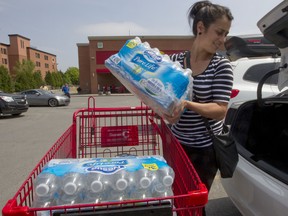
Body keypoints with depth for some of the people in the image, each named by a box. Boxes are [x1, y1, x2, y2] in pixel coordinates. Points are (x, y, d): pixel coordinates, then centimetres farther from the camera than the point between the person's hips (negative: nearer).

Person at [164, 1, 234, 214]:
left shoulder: (222, 65, -10)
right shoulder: (174, 60, -2)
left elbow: (220, 110, -17)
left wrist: (187, 104, -32)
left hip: (206, 148, -3)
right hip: (176, 142, 3)